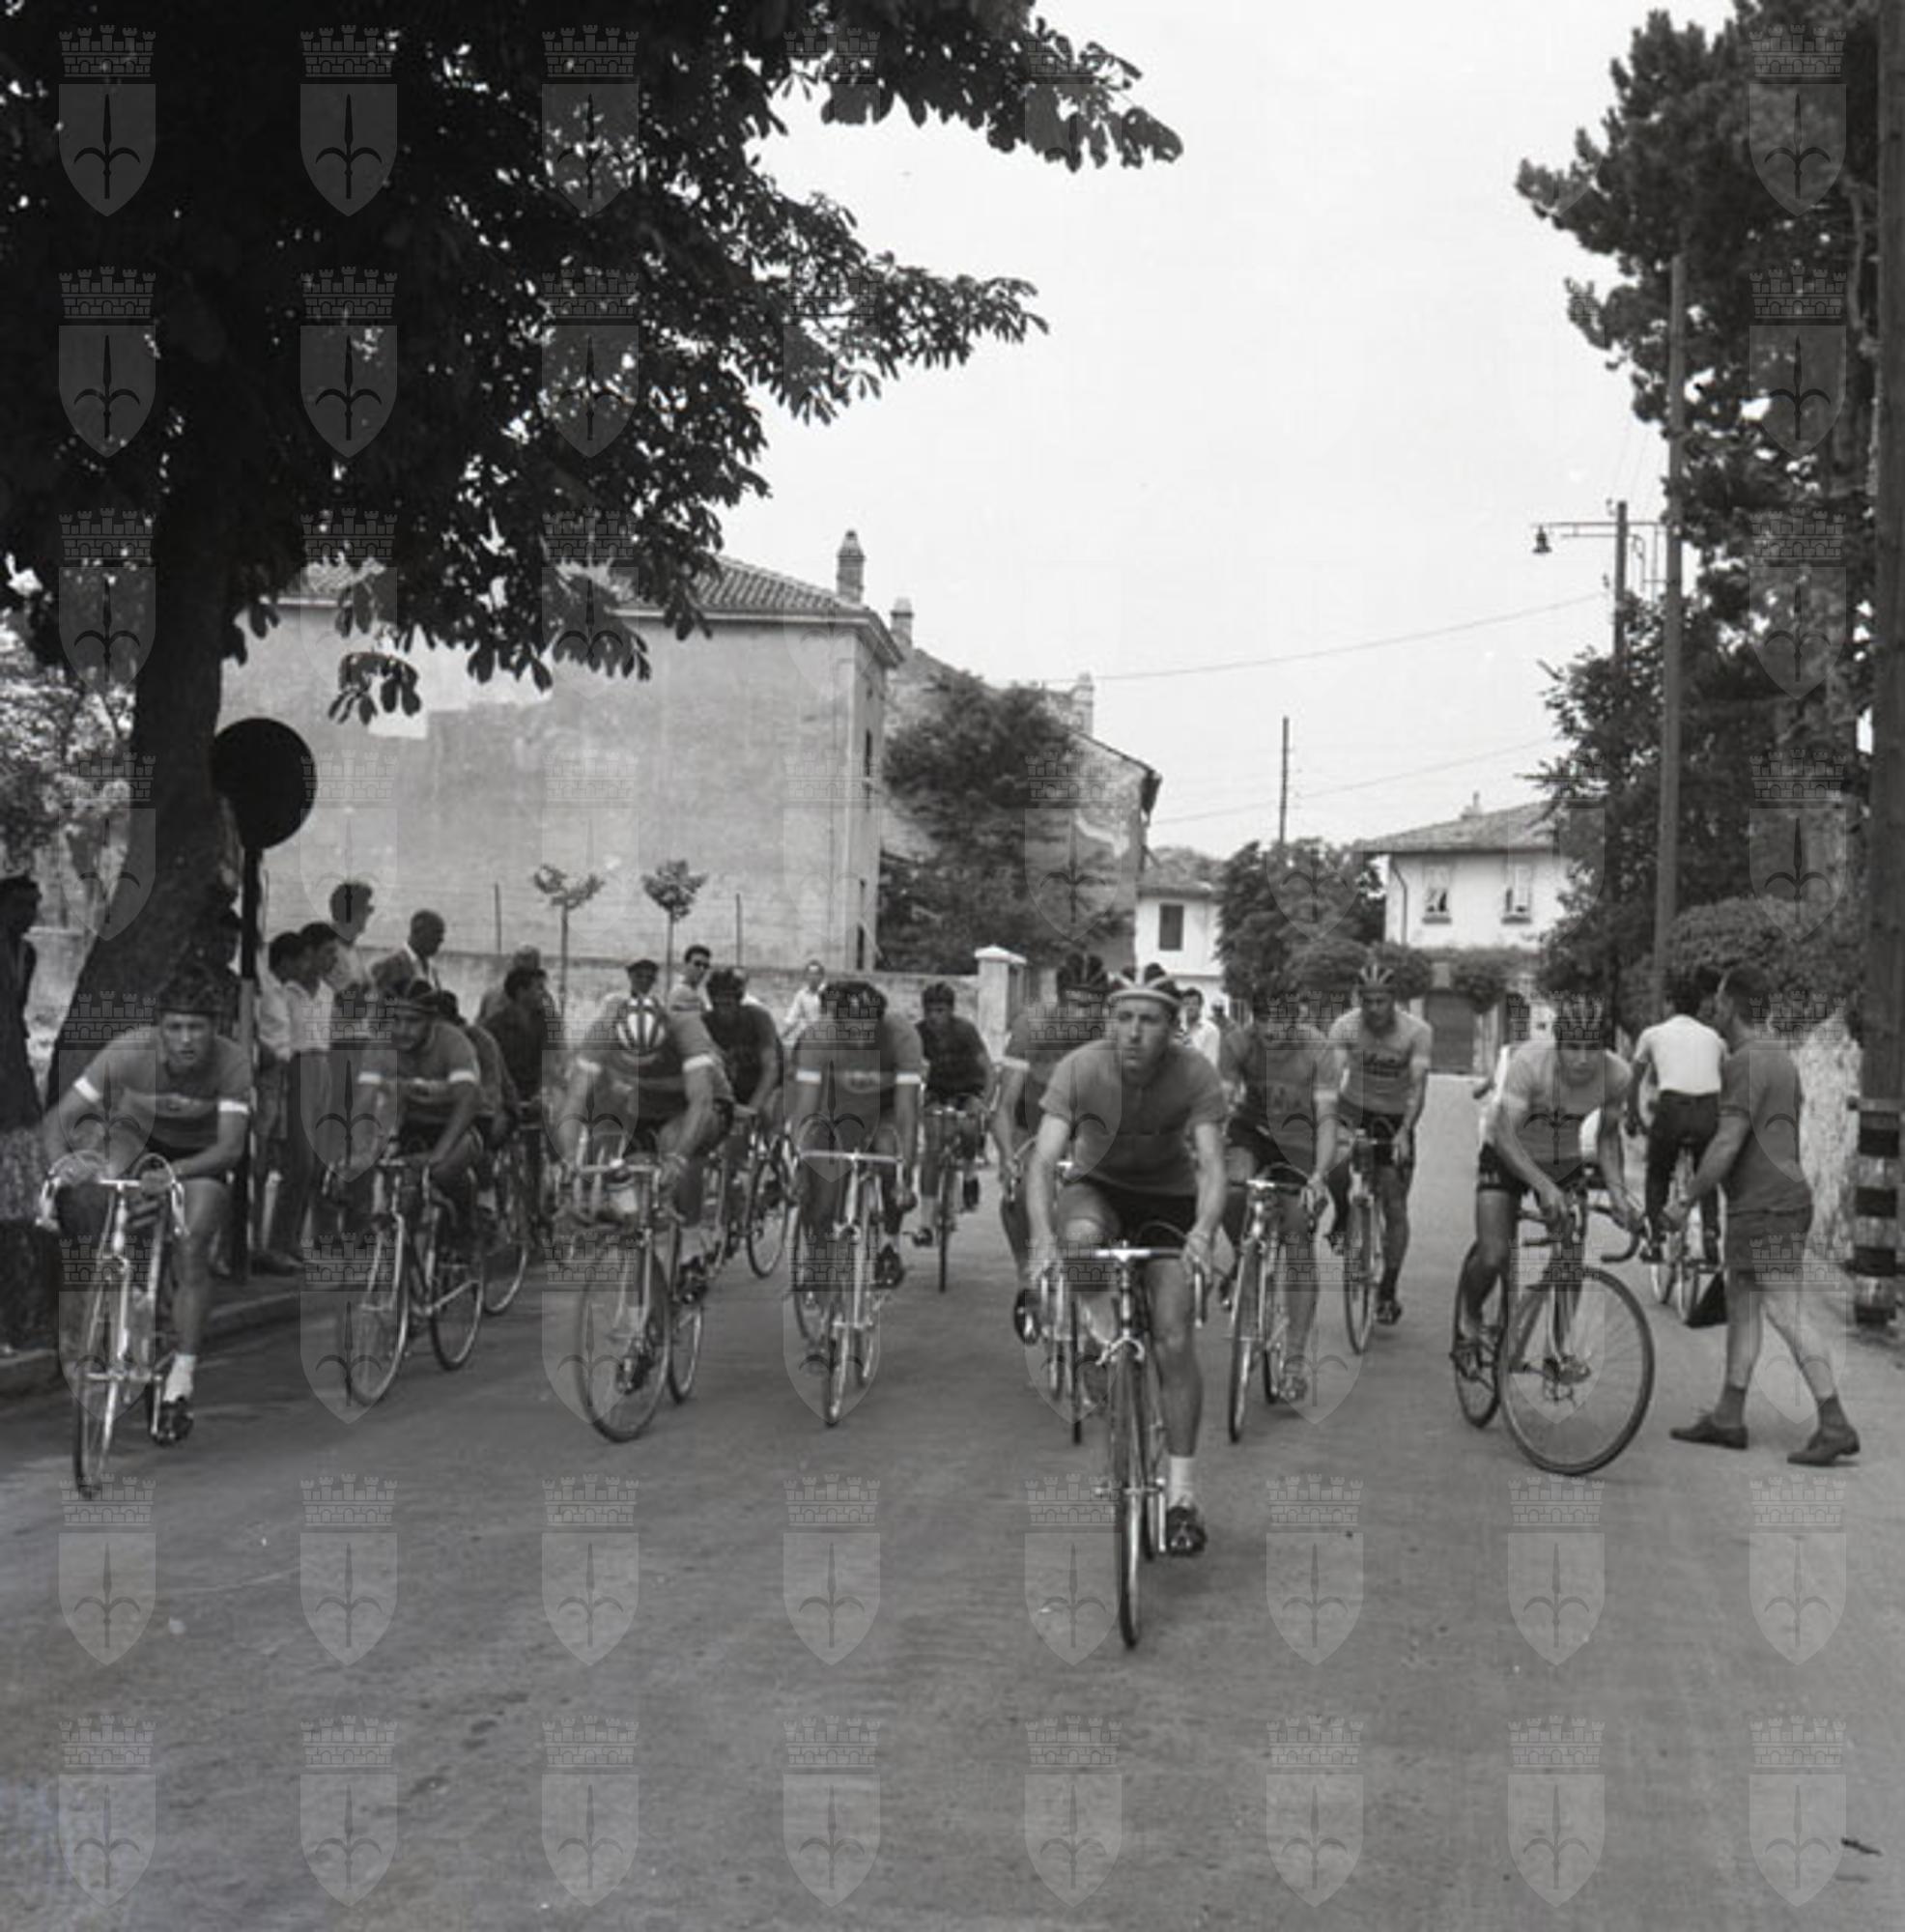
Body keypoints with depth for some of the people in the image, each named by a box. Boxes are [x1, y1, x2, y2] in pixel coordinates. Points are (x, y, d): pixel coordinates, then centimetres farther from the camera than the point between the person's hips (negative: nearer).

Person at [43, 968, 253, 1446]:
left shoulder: (231, 1062, -28)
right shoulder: (129, 1051, -29)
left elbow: (231, 1147, -32)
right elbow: (61, 1115, -27)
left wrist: (173, 1171, -49)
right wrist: (60, 1161, -48)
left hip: (199, 1158, -2)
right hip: (137, 1136, 2)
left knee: (191, 1250, -23)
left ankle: (181, 1381, -12)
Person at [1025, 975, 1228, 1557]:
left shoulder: (1195, 1075, -24)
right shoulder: (1080, 1068, -24)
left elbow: (1212, 1163, -30)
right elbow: (1044, 1159, -30)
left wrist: (1204, 1231, -50)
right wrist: (1042, 1236, -47)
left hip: (1169, 1196, 0)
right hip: (1099, 1185, 0)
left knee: (1174, 1338, -13)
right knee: (1080, 1236, -37)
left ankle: (1181, 1492, -3)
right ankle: (1100, 1345, -9)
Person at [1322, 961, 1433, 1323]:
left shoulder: (1417, 1032, -19)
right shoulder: (1345, 1028, -18)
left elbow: (1418, 1085, -26)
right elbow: (1334, 1079, -27)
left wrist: (1404, 1132, -41)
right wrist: (1339, 1127, -44)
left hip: (1396, 1119, 0)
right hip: (1355, 1110, 0)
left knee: (1395, 1209, -1)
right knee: (1336, 1169, -30)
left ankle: (1388, 1290, 14)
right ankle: (1343, 1216, 5)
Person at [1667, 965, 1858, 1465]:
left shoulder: (1744, 1063, -15)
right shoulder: (1779, 1056, 17)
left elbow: (1727, 1145, -19)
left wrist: (1687, 1203, -12)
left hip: (1766, 1208, -10)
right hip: (1757, 1205, 10)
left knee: (1788, 1314, -9)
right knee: (1741, 1307, 13)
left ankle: (1834, 1426, -9)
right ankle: (1727, 1419, 19)